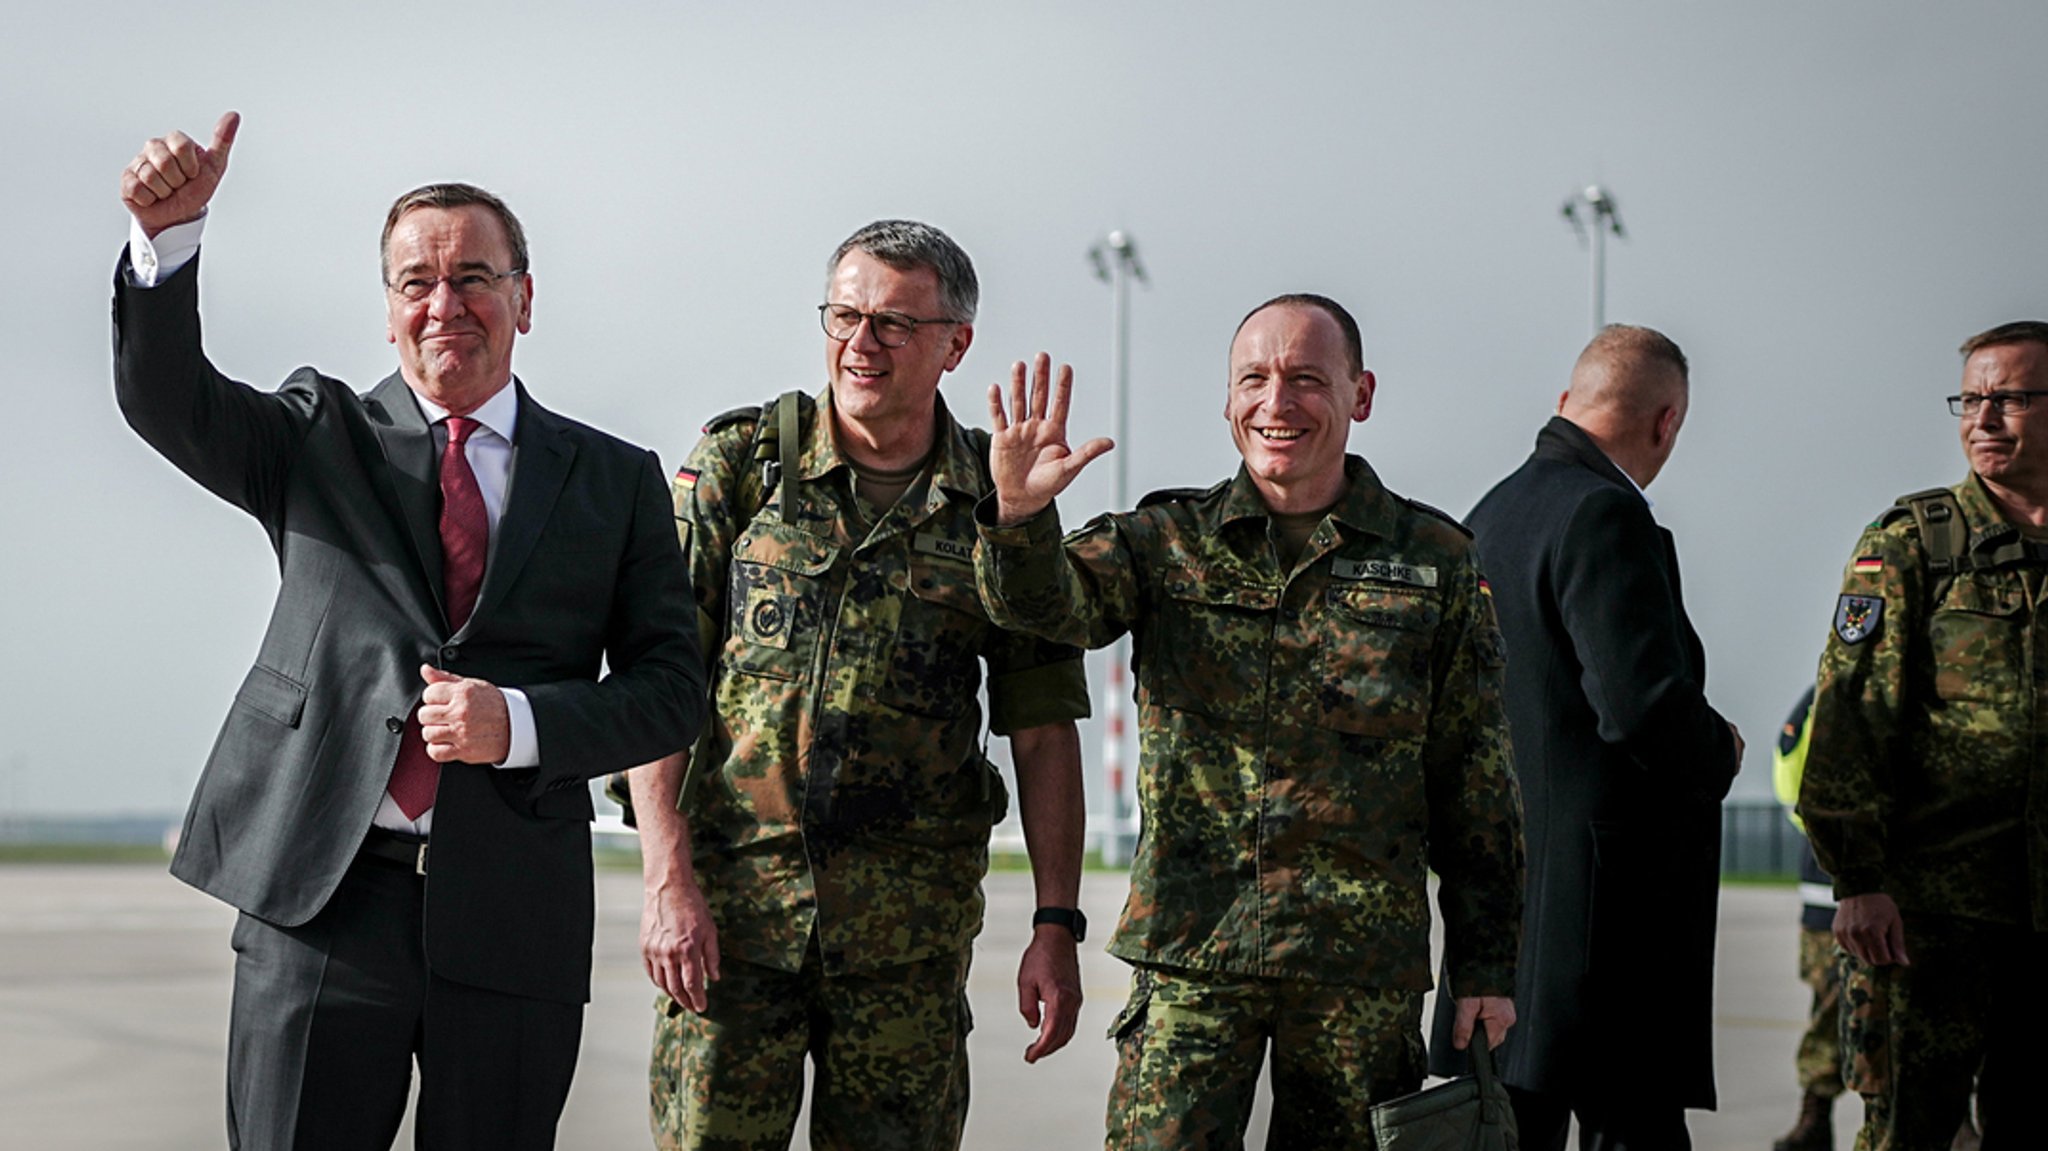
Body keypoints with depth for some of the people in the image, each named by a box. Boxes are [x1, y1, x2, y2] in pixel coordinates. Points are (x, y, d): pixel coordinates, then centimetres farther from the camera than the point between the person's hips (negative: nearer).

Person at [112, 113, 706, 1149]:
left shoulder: (614, 480, 10)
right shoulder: (319, 437, 10)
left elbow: (670, 692, 6)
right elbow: (164, 396, -8)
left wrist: (519, 723, -13)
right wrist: (169, 231, -26)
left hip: (513, 918, 1)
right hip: (323, 899, -1)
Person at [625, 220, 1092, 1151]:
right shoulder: (738, 461, 4)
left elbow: (1043, 730, 8)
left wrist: (1057, 926, 1)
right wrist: (668, 878, -10)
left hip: (912, 923, 1)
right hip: (732, 894, -1)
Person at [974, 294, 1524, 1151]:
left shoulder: (1434, 561, 6)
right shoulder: (1167, 542, 7)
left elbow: (1474, 779, 8)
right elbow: (1048, 601, -12)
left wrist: (1484, 967, 6)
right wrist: (1018, 516, -34)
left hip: (1364, 967, 0)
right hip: (1190, 957, 0)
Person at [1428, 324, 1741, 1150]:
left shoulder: (1492, 514, 13)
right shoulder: (1604, 516, -15)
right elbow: (1643, 702, -24)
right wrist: (1720, 752, -4)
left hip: (1505, 880, 9)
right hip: (1604, 894, -9)